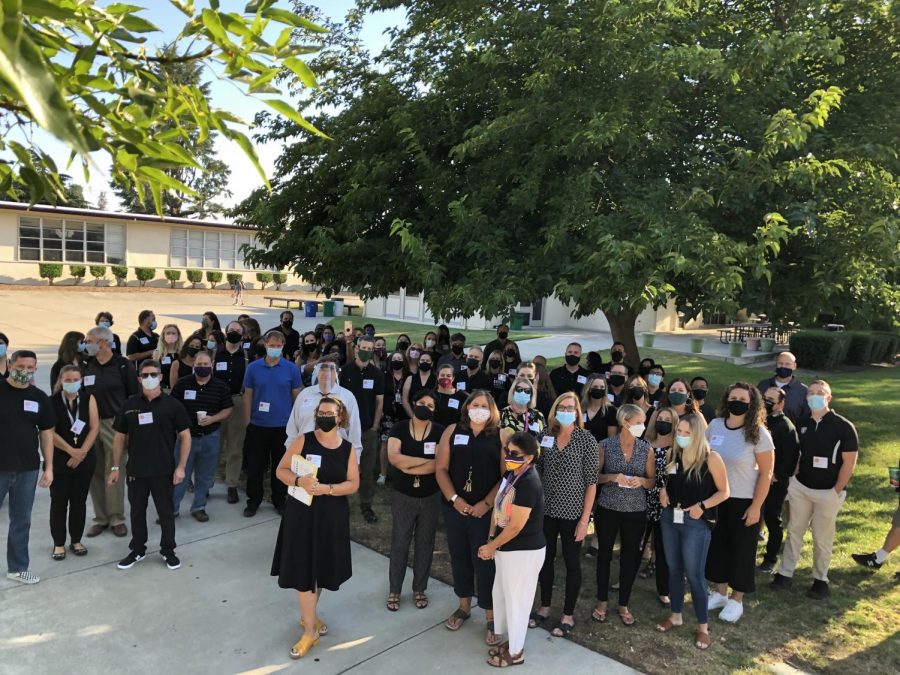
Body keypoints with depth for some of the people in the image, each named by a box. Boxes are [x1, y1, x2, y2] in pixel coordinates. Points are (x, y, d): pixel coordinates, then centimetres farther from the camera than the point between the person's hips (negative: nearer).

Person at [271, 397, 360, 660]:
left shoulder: (347, 448, -2)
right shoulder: (303, 440, -8)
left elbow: (353, 484, -4)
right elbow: (281, 470, -6)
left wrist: (327, 489, -19)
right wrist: (299, 481, -25)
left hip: (332, 517, 2)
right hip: (302, 514, -2)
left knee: (321, 568, 16)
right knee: (303, 570, 2)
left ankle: (309, 615, 40)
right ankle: (310, 631, 15)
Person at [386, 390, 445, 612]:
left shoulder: (440, 431, -8)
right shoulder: (399, 428, -6)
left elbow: (439, 465, -18)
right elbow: (393, 457, -20)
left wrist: (407, 467, -18)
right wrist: (425, 461, -20)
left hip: (430, 497, 0)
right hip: (402, 496, 0)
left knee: (425, 544, 13)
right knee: (399, 543, 9)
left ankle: (419, 589, 30)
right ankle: (394, 590, 25)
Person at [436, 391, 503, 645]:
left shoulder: (501, 436, -3)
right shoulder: (452, 431, 2)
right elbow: (441, 468, 0)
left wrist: (486, 504, -13)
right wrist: (454, 499, -10)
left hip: (486, 511, -3)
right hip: (455, 508, 3)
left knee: (485, 562, 1)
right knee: (459, 557, 15)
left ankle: (491, 618, 15)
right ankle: (464, 607, 33)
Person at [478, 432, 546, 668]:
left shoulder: (528, 483, -27)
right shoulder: (510, 475, 2)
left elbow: (516, 526, -25)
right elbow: (497, 508, 10)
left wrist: (490, 547, -14)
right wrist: (490, 540, 2)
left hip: (524, 551, -9)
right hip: (507, 548, 9)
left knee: (516, 600, 8)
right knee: (500, 594, 21)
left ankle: (515, 652, 27)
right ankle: (511, 641, 40)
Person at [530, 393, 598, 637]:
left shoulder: (587, 440, -10)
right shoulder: (546, 436, 1)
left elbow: (591, 481, -9)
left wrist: (585, 519, -12)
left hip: (573, 512, -3)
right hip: (546, 510, 4)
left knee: (572, 563, 10)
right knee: (546, 558, 15)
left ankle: (568, 615, 24)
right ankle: (544, 607, 33)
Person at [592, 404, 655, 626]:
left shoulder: (646, 449, -1)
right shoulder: (605, 445, -7)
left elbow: (652, 480, 5)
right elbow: (594, 476, -2)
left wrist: (642, 481, -16)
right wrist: (612, 477, -20)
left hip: (636, 511, 2)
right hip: (608, 509, -1)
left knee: (630, 558, 10)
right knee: (604, 555, 11)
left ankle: (623, 605, 27)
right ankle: (602, 601, 28)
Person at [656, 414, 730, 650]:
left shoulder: (711, 457, -13)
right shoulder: (673, 454, 2)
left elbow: (724, 491, -7)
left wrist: (702, 506, -20)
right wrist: (663, 491, -2)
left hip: (696, 523, -5)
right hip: (669, 518, 5)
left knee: (694, 574, 1)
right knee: (674, 569, 15)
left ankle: (703, 626, 18)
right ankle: (676, 615, 32)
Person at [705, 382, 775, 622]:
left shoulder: (758, 433, -15)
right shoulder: (715, 425, -3)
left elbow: (765, 473, -12)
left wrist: (756, 506, -14)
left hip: (744, 501, -4)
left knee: (741, 550, 10)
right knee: (717, 546, 15)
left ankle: (736, 601, 27)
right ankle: (720, 593, 34)